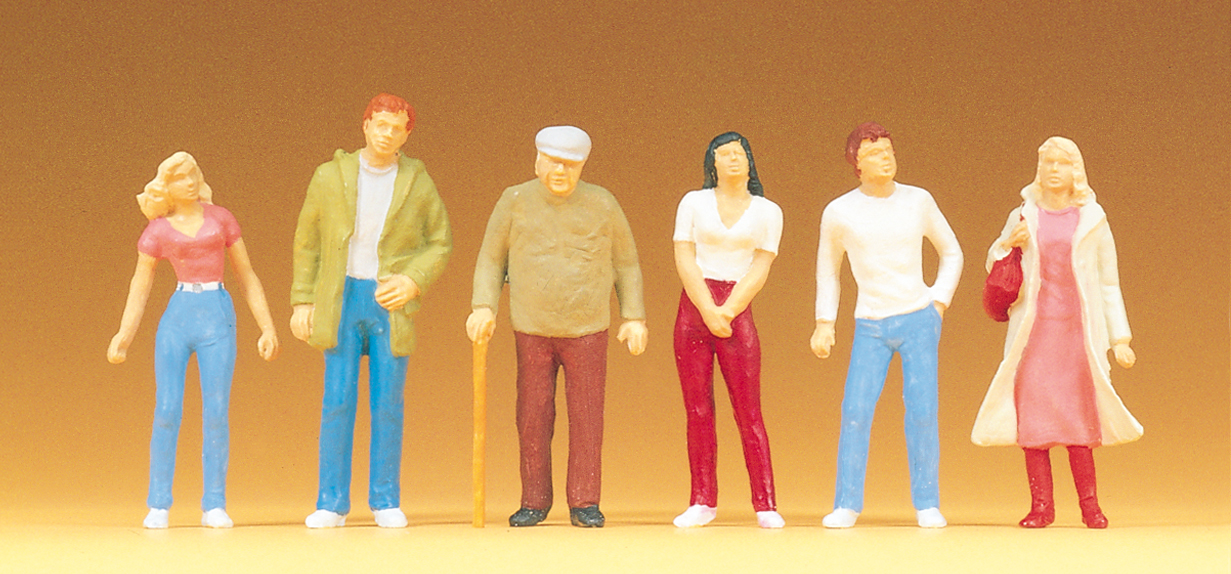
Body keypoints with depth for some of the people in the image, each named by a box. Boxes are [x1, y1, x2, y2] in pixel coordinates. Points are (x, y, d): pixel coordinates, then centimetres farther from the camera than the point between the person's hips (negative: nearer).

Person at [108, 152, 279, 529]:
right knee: (167, 413, -5)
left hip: (218, 318, 0)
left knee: (216, 414, -5)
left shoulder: (220, 218, 8)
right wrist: (124, 336, -3)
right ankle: (158, 505, 5)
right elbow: (140, 289, 9)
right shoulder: (157, 231, 5)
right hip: (176, 318, 0)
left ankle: (214, 506, 4)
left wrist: (268, 327, 4)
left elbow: (247, 276, 11)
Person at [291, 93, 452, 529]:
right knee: (337, 400, -4)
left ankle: (386, 501, 10)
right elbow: (307, 241, 6)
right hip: (342, 298, 0)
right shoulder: (330, 176, 0)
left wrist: (414, 281, -12)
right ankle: (332, 504, 2)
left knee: (388, 403, 0)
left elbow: (440, 243, 6)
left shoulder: (418, 183, 0)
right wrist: (302, 302, 0)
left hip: (392, 302, 0)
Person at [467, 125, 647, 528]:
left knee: (587, 419, -1)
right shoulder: (515, 201, -3)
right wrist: (483, 308, -12)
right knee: (533, 419, 3)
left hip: (587, 331, 0)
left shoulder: (601, 204, -2)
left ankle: (584, 504, 8)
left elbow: (626, 264, 5)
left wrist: (634, 319, -1)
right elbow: (491, 260, 3)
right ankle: (534, 503, 14)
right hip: (532, 330, 1)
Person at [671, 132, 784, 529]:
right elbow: (684, 259, 1)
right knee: (697, 411, 1)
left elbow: (760, 269, 2)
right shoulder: (693, 203, 9)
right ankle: (703, 503, 6)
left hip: (737, 311, -1)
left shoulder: (767, 212, 9)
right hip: (693, 306, 1)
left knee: (748, 411, -6)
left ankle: (765, 505, -4)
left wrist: (727, 312, -10)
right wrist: (708, 310, -11)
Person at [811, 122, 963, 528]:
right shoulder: (838, 212, -2)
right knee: (856, 413, -10)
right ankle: (847, 504, 1)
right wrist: (824, 324, 6)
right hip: (870, 327, 0)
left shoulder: (918, 201, 0)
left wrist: (939, 305, 2)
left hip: (919, 321, 0)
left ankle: (927, 503, 4)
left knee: (922, 411, -7)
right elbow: (827, 269, 14)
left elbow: (952, 253, 13)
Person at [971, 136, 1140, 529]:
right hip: (1033, 330, 1)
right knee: (1031, 417, -4)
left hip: (1078, 330, -1)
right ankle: (1041, 505, 3)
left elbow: (1109, 284, 10)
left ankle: (1089, 505, 4)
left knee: (1078, 418, -6)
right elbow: (994, 268, 20)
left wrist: (1120, 338, 5)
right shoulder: (1023, 216, 8)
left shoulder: (1092, 220, 6)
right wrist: (1007, 244, -1)